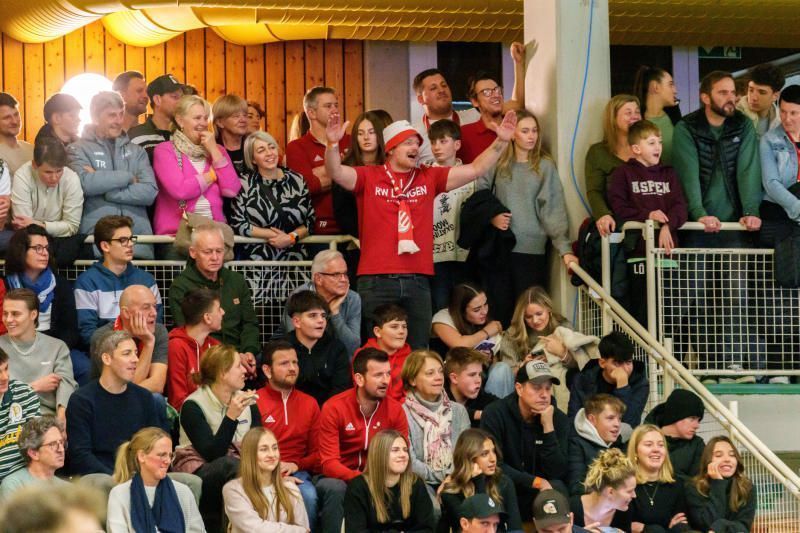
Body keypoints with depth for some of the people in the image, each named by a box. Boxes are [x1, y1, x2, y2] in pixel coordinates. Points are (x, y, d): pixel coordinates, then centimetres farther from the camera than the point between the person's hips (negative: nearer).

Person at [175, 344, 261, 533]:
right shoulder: (193, 406, -8)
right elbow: (212, 455, -17)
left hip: (236, 472, 4)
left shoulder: (247, 402, 9)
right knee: (229, 464, -36)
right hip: (199, 473, -4)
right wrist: (231, 417, -26)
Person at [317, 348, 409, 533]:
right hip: (340, 478, -2)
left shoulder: (395, 410, -4)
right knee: (335, 488, -35)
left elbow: (402, 458, -1)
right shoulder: (333, 408, -13)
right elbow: (329, 464, -17)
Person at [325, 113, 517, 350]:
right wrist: (332, 144, -30)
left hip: (417, 280, 3)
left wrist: (501, 141, -1)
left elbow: (475, 169, 9)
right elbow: (336, 173, -11)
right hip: (376, 280, -3)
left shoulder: (429, 178, 12)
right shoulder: (369, 177, 4)